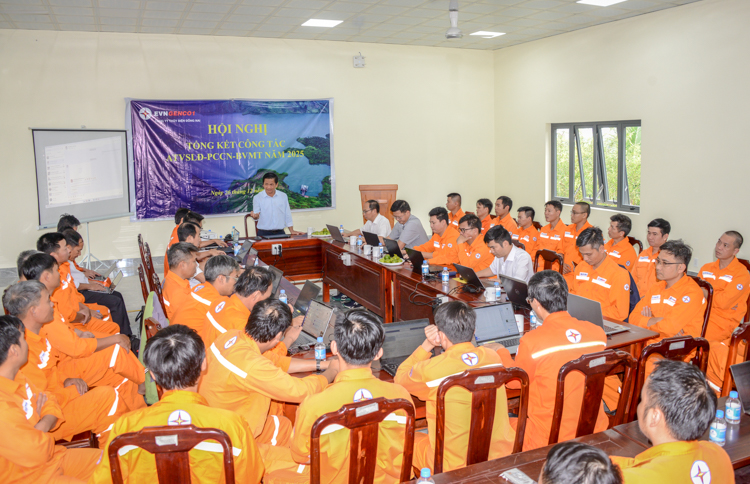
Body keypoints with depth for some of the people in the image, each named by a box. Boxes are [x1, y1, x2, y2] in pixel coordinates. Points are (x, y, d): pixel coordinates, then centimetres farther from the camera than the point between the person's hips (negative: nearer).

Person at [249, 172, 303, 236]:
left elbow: (287, 215, 14)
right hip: (264, 233, -2)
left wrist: (291, 231, 12)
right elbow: (257, 216, -1)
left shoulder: (283, 196, 9)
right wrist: (255, 216, -24)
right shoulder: (257, 198, 2)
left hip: (280, 233, 2)